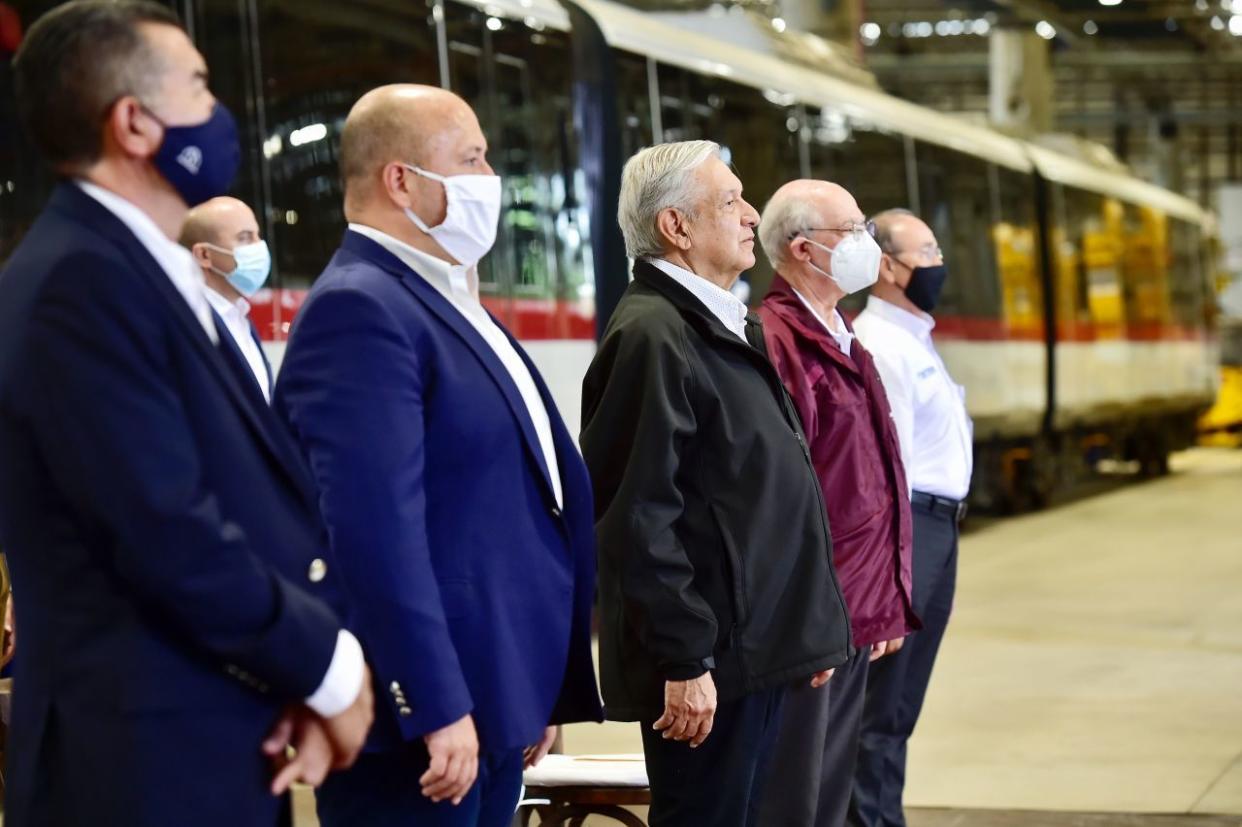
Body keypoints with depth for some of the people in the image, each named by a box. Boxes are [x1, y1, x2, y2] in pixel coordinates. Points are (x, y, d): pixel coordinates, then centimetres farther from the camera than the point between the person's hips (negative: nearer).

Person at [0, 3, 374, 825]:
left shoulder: (154, 272, 14)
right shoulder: (82, 282, -17)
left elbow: (252, 502, 10)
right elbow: (170, 536, -23)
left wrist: (313, 673, -5)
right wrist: (331, 667, -9)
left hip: (223, 752, 9)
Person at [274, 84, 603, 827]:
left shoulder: (452, 304, 17)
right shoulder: (361, 307, -15)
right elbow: (378, 527, -24)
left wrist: (533, 695, 22)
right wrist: (435, 708, -26)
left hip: (491, 707, 10)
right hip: (423, 716, -10)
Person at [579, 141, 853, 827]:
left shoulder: (727, 327, 15)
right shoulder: (651, 334, -16)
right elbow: (640, 518, -20)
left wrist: (807, 627, 20)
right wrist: (685, 660, -20)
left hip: (755, 648, 9)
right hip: (704, 665, -9)